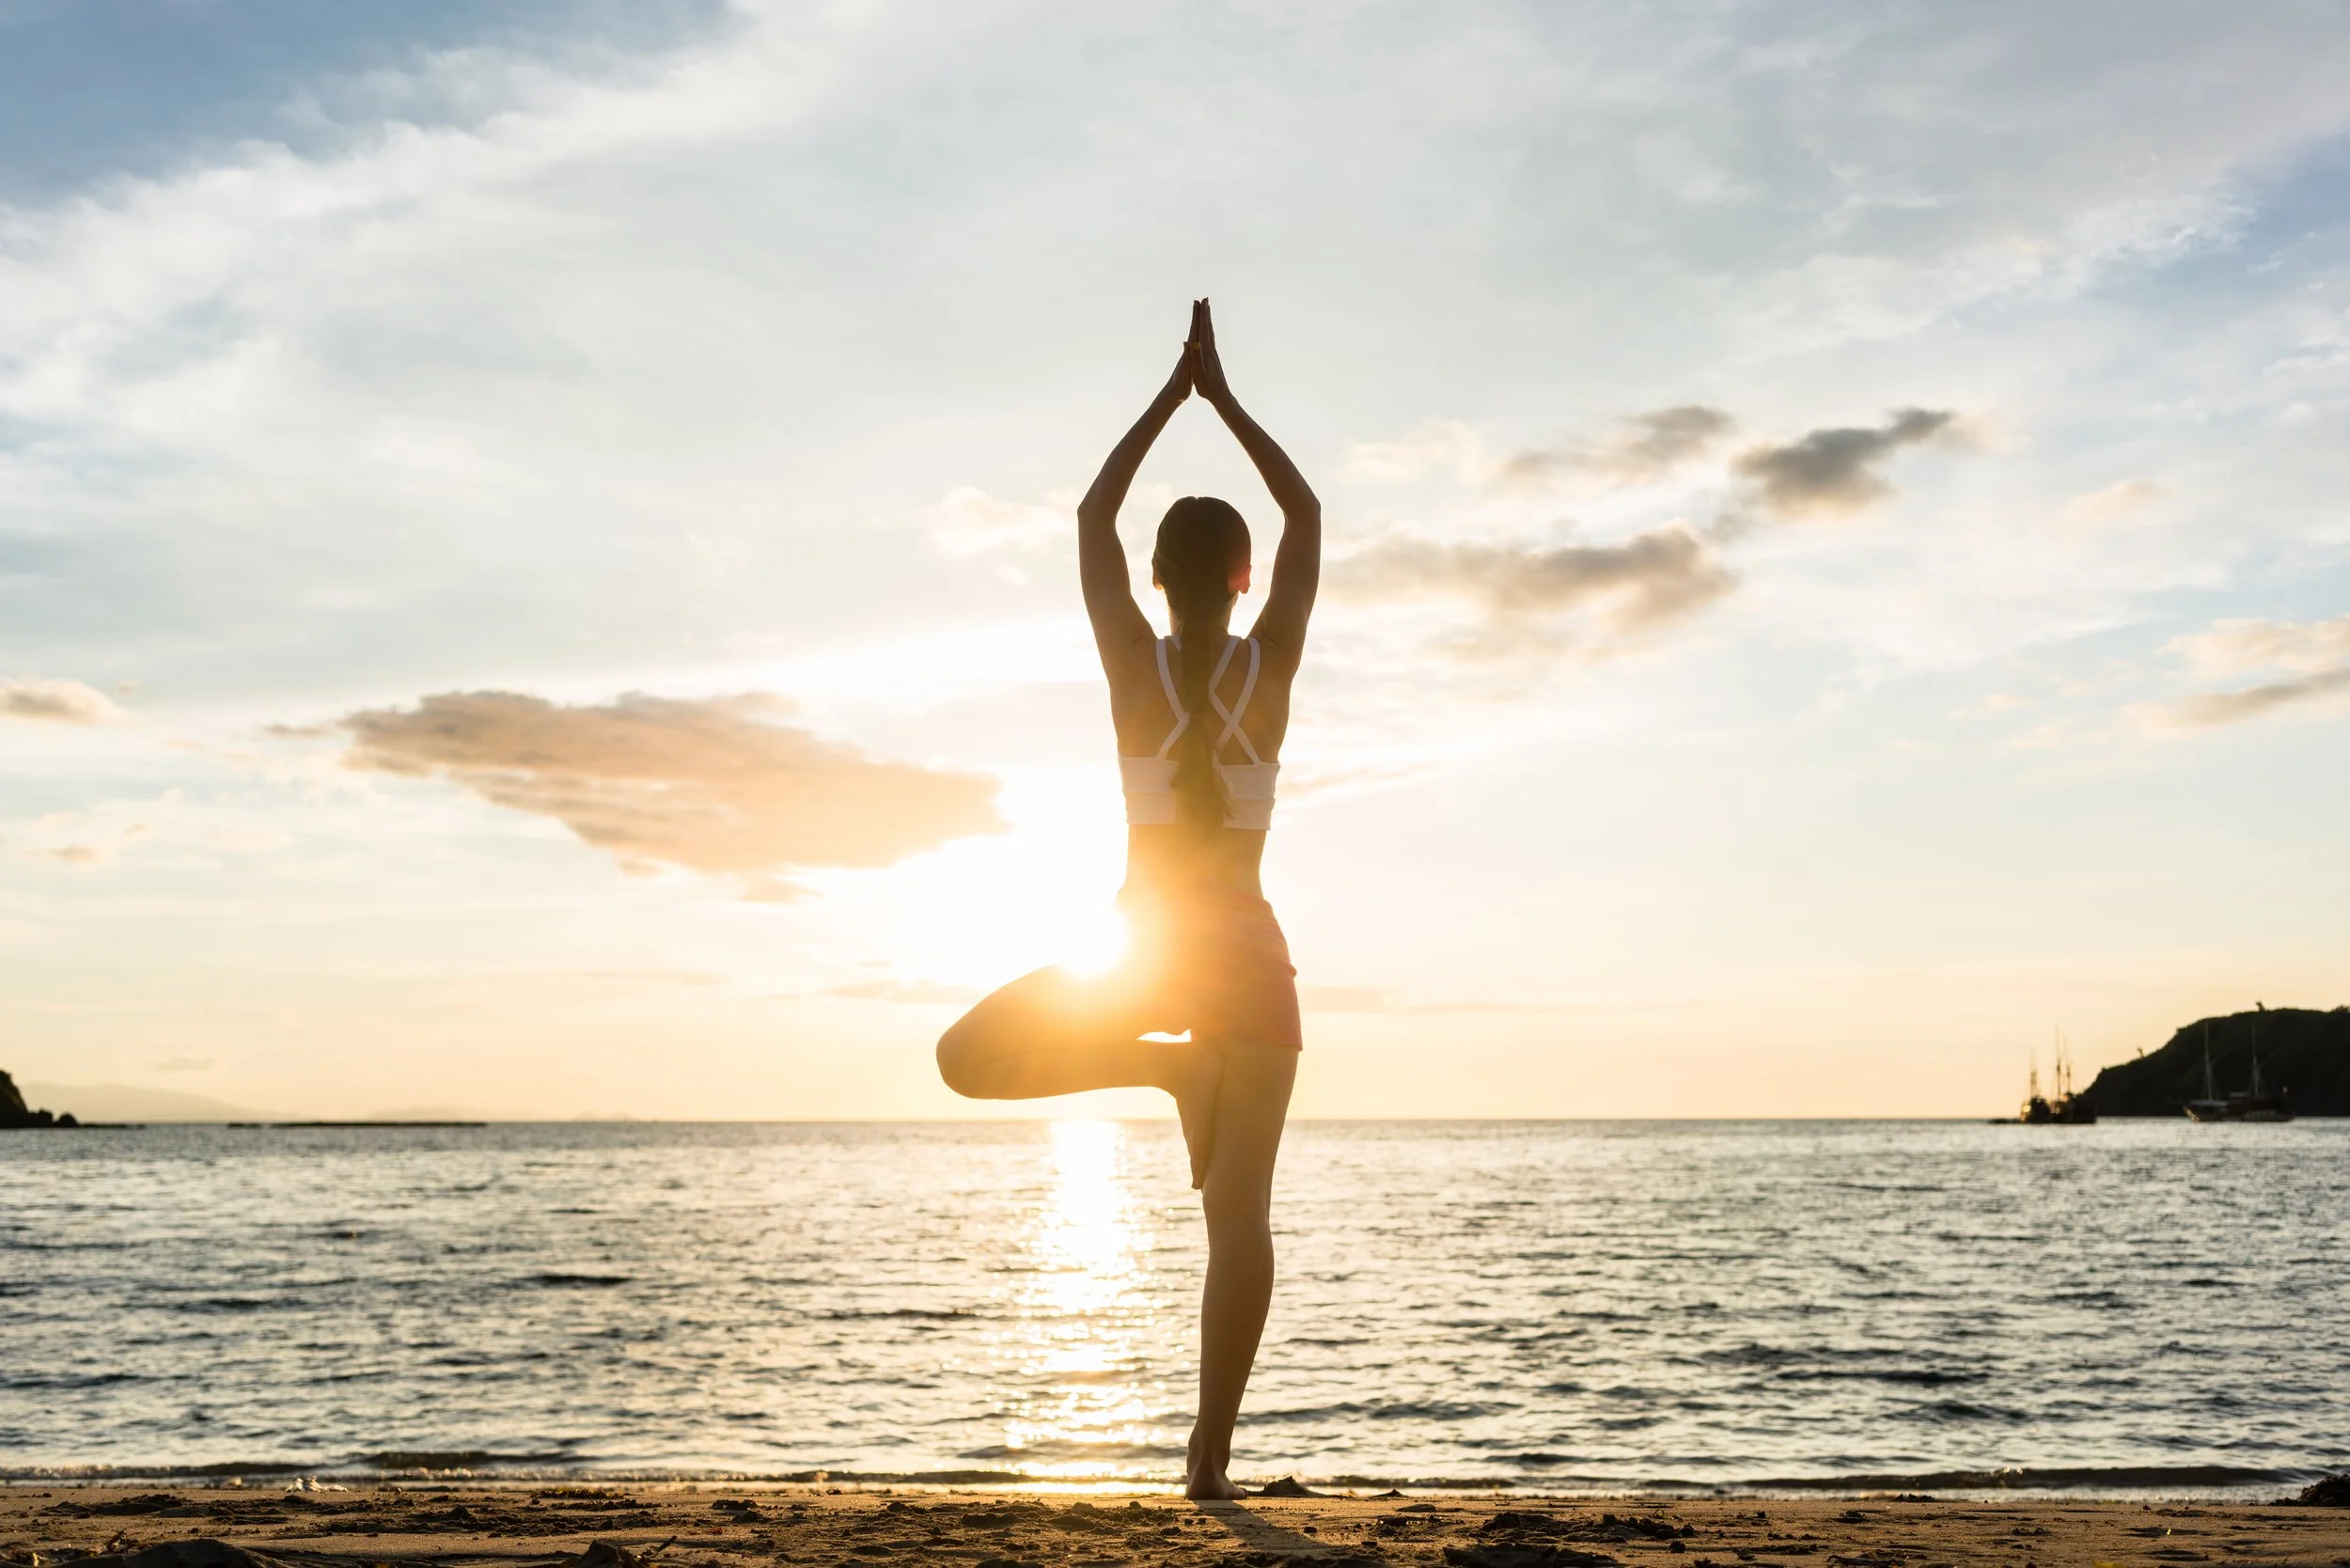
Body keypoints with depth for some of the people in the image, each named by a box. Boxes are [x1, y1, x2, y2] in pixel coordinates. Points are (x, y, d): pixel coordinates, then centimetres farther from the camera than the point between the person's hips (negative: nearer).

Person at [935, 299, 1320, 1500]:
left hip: (1146, 944, -2)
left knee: (967, 1061, 15)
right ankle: (1211, 1459, -3)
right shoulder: (1271, 662, -3)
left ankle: (1172, 1066, -1)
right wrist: (1223, 398, 13)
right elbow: (1306, 515, 11)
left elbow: (1091, 516, 9)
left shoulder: (1133, 661, -4)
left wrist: (1171, 395, 13)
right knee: (1240, 1209, 1)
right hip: (1251, 950, 2)